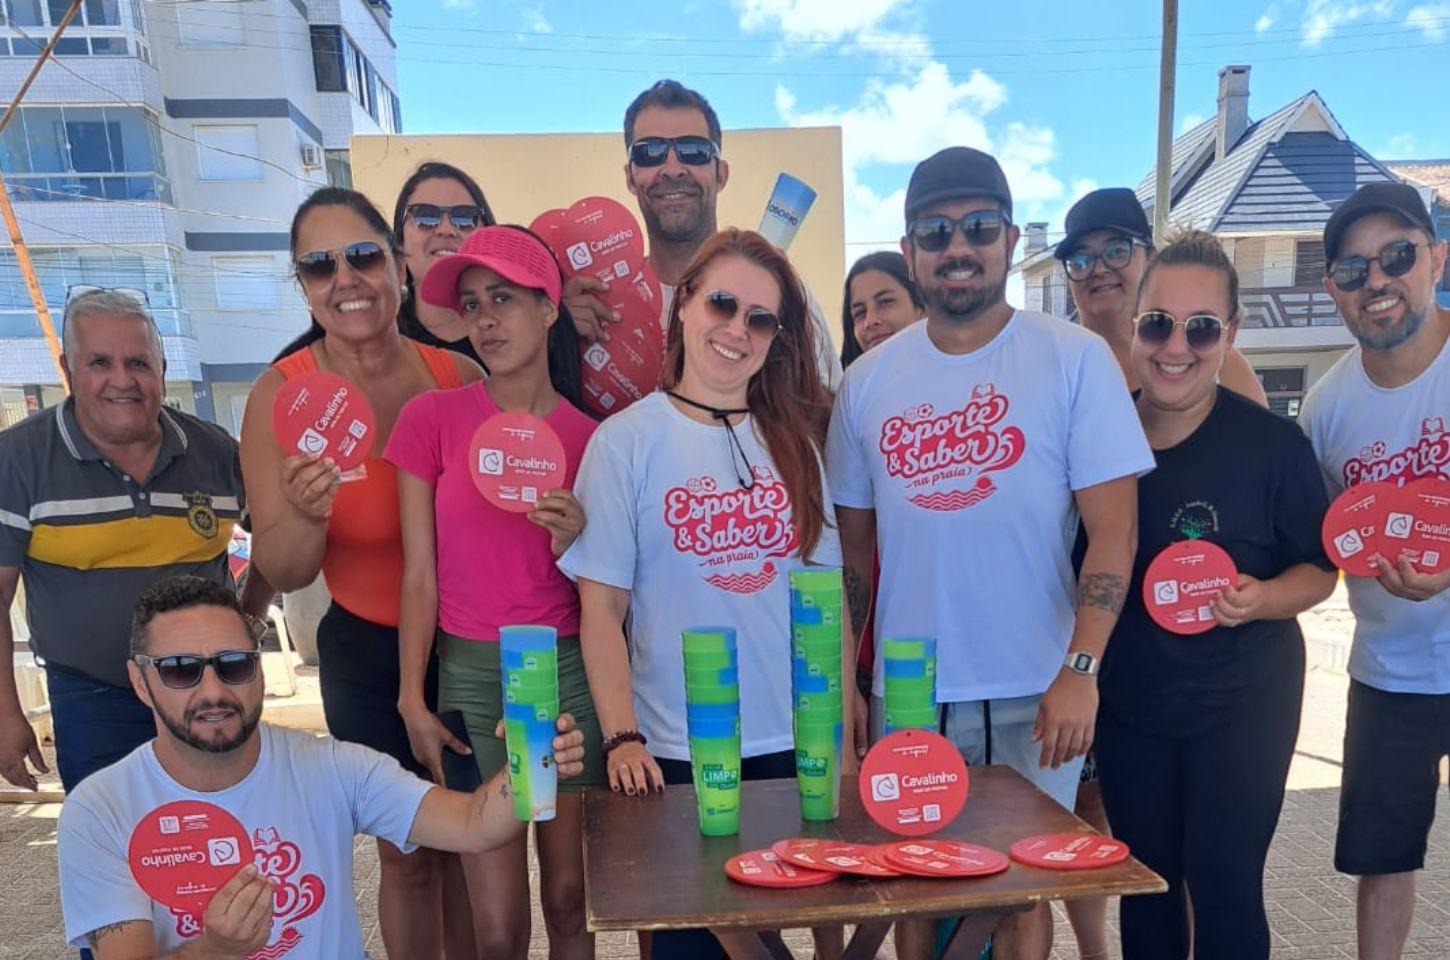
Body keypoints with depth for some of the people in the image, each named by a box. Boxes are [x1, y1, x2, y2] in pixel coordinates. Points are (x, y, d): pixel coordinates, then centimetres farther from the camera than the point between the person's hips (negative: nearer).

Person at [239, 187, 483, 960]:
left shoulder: (459, 374, -10)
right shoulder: (281, 395, -13)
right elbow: (281, 572, -13)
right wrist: (307, 516, -34)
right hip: (369, 657, -2)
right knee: (407, 857, 14)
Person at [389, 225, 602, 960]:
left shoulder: (592, 437, -1)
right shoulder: (431, 418, -3)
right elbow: (419, 575, -1)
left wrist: (575, 546, -16)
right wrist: (413, 700, -2)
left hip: (573, 675, 1)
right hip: (471, 676, -1)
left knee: (570, 900, 13)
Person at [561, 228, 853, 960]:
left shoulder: (794, 440, 4)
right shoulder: (626, 440, -6)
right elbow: (602, 607, -7)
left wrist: (845, 730, 4)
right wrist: (622, 738, -14)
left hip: (796, 742, 3)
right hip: (678, 753, -3)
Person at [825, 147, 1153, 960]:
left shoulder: (1075, 359, -5)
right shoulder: (868, 380, 4)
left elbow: (1114, 532, -8)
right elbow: (852, 546, 9)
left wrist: (1081, 672, -15)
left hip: (1032, 695, -2)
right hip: (905, 694, 3)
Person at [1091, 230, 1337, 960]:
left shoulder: (1272, 442, -13)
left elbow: (1320, 567, -3)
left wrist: (1258, 599, -23)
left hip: (1241, 706, -3)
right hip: (1128, 706, 3)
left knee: (1223, 886, 5)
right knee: (1144, 881, 17)